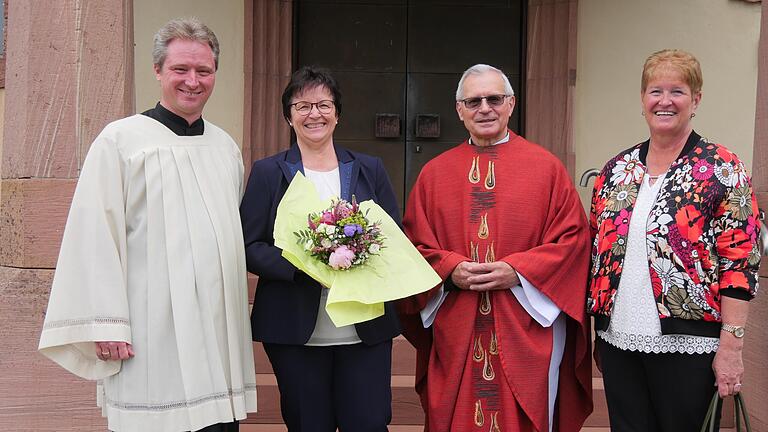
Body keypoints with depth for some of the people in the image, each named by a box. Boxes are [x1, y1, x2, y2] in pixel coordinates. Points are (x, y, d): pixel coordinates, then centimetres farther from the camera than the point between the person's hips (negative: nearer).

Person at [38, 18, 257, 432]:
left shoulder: (226, 147, 13)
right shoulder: (119, 140, -4)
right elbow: (97, 236, -9)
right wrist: (106, 325, -13)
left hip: (219, 333, 5)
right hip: (152, 333, -5)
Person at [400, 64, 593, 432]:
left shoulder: (546, 167, 3)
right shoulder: (435, 173, 9)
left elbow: (573, 236, -2)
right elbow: (415, 244, 7)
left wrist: (518, 271, -13)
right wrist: (451, 270, -11)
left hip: (528, 330, -1)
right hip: (455, 335, 2)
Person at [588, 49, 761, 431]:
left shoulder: (722, 169, -6)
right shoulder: (616, 170, 8)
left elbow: (739, 264, -10)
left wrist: (730, 347, -14)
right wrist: (598, 329, 12)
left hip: (686, 346, -4)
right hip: (619, 341, 5)